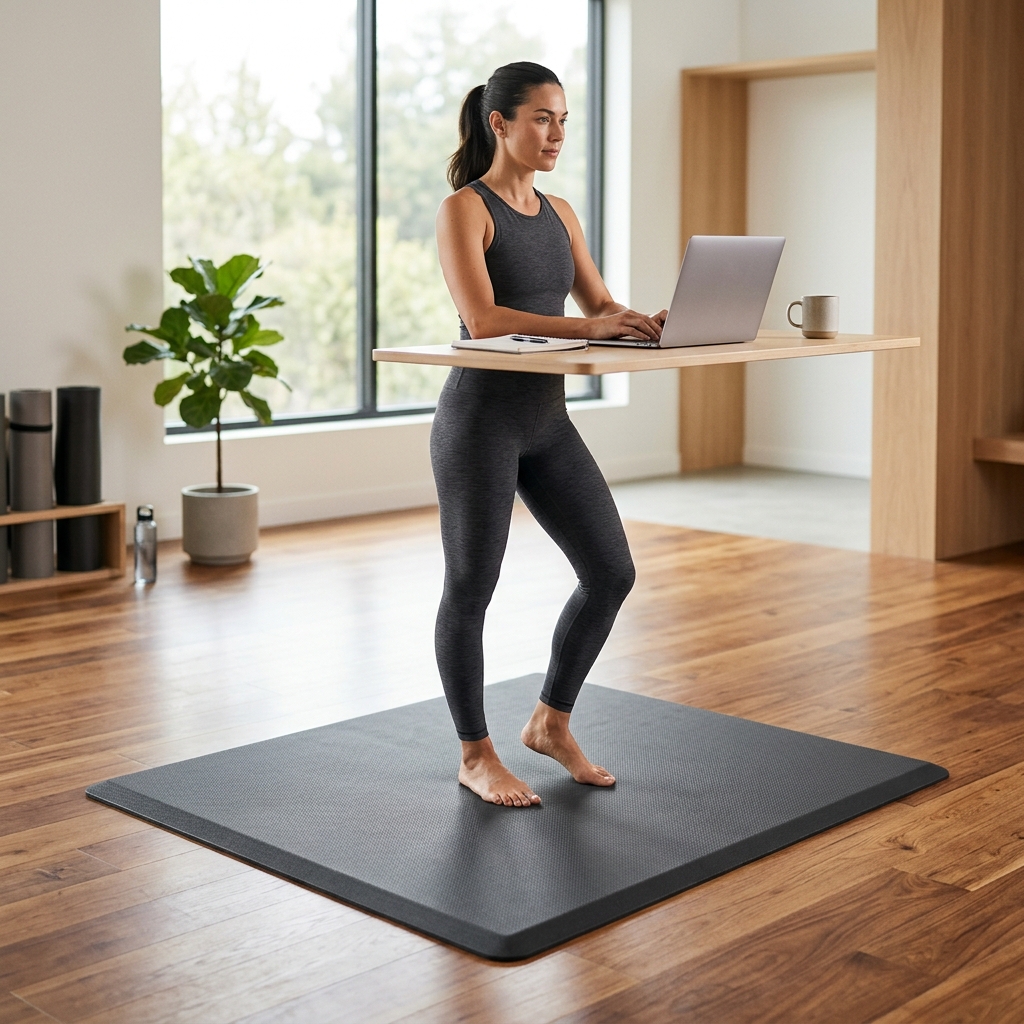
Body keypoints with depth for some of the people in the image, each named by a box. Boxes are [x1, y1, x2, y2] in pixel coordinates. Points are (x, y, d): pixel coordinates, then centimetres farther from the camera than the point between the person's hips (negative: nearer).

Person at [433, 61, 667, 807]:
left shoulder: (559, 213, 12)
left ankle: (551, 724, 24)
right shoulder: (464, 209, -10)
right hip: (480, 417, -7)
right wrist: (585, 327, -28)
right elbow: (482, 319, -22)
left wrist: (647, 324, -11)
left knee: (612, 573, 5)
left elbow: (601, 306, 10)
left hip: (547, 418, 8)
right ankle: (476, 756, 19)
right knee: (471, 589, 3)